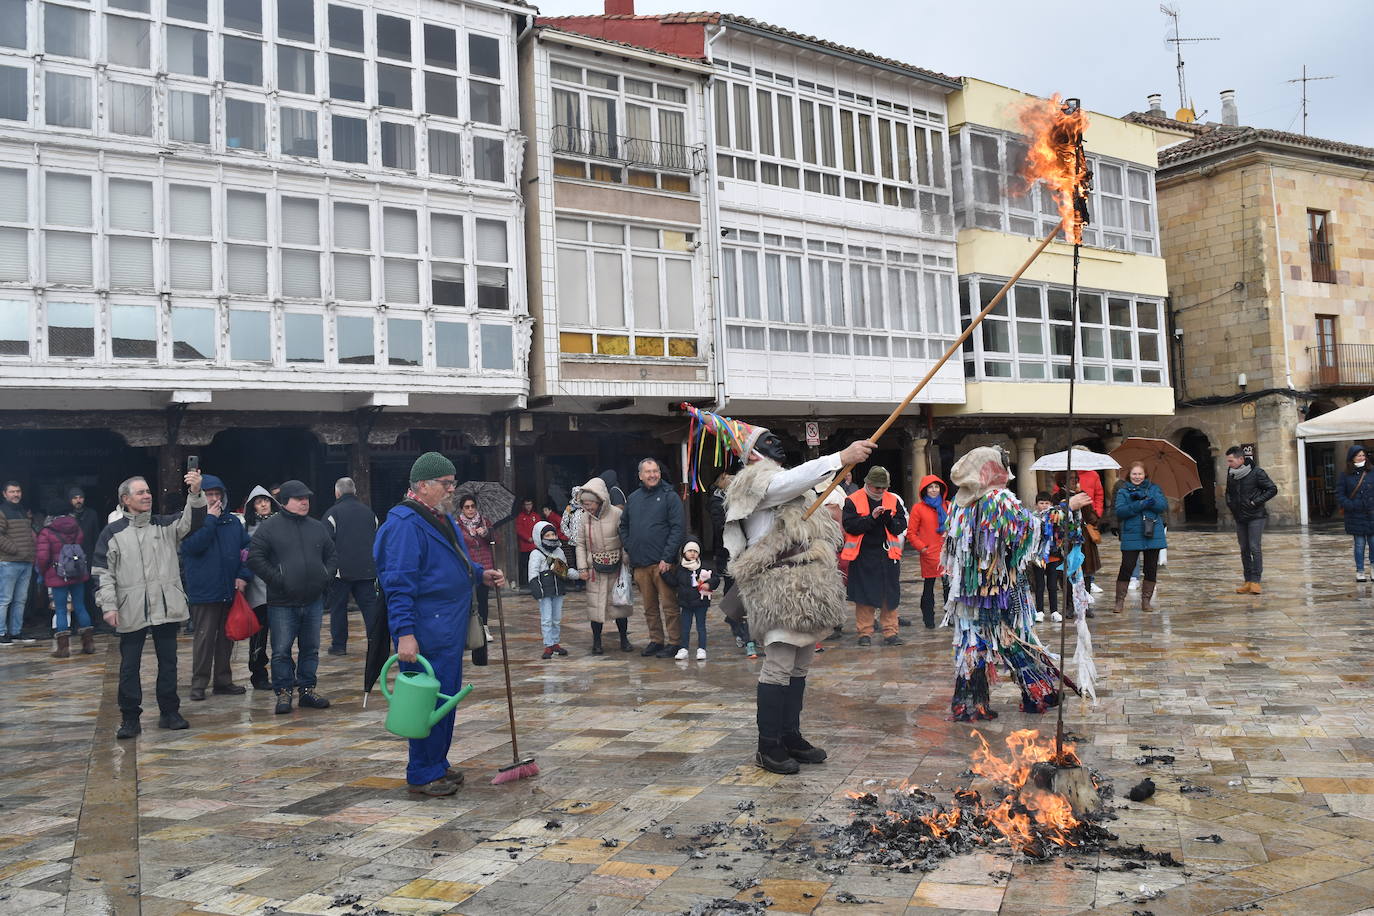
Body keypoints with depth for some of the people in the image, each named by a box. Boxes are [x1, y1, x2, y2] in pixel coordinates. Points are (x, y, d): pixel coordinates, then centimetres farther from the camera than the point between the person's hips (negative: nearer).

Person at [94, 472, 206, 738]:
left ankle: (169, 712, 19)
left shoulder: (165, 526, 8)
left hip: (166, 608, 2)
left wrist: (195, 494, -28)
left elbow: (191, 522, -9)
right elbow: (102, 572, 1)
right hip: (131, 612, -2)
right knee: (129, 666, 3)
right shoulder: (113, 532, 2)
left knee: (168, 661, 9)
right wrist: (108, 606, -8)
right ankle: (130, 718, 12)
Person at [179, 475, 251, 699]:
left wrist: (244, 575, -3)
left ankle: (223, 680, 21)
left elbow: (247, 548, 10)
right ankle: (199, 683, 8)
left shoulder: (233, 521, 10)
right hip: (204, 591, -5)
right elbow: (192, 546, -21)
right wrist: (210, 519, -17)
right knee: (204, 637, -1)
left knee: (227, 637, 12)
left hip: (230, 590, 5)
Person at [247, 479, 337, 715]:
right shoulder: (269, 528, -3)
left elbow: (332, 555, 19)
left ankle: (307, 690, 22)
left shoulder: (318, 527, 11)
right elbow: (254, 558, -7)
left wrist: (326, 576, 3)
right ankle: (283, 693, 12)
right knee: (281, 651, 1)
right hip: (282, 604, -4)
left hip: (313, 601, 4)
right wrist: (276, 578, -14)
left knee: (311, 649, 11)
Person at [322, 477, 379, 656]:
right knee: (370, 605, 5)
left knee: (338, 607, 6)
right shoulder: (369, 513, 11)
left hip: (341, 570, -4)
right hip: (366, 570, 4)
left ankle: (338, 644, 9)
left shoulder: (333, 513, -6)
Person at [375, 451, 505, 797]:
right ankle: (422, 775, 8)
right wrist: (404, 633, -26)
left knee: (447, 697, 16)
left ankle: (437, 764, 29)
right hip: (426, 633, -10)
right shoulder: (406, 524, -16)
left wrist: (481, 574, 12)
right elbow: (399, 584, -21)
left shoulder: (444, 520, 16)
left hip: (450, 631, 10)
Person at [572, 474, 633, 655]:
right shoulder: (584, 517, -1)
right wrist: (583, 567, -2)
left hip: (615, 566, -2)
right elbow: (579, 543, 4)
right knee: (595, 602, 4)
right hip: (595, 568, 2)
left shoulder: (616, 514, -12)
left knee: (619, 601, 6)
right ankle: (596, 642, 15)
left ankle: (624, 639, 21)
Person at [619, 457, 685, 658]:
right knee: (649, 607, 12)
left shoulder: (669, 497, -3)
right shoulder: (633, 498, 13)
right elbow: (623, 526, 24)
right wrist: (628, 549, 11)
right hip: (639, 563, 5)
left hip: (662, 562, -5)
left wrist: (667, 558, -15)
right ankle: (656, 640, 22)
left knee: (669, 605, -2)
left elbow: (677, 529, -9)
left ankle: (673, 642, 6)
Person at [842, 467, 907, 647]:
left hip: (888, 555, 3)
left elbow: (902, 526, 6)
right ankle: (865, 633, 12)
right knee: (864, 595, 2)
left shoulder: (893, 500, 9)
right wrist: (871, 518, -20)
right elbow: (850, 526, -11)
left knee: (890, 595, 4)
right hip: (863, 556, -3)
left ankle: (890, 632, 13)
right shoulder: (853, 500, -2)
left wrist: (890, 520, -14)